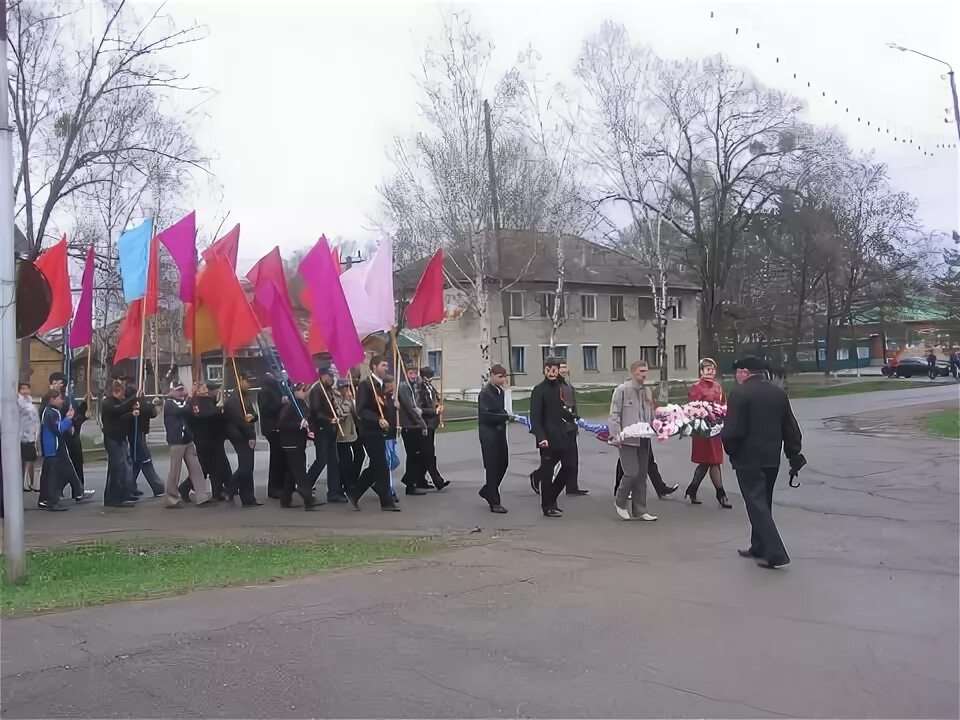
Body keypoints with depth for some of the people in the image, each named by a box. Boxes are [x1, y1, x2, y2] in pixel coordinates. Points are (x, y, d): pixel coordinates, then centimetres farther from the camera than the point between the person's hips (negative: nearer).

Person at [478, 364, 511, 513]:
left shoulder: (501, 391, 11)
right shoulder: (485, 393, -15)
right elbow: (487, 416, -22)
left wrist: (507, 416, 0)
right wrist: (507, 417, -24)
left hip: (500, 432, 8)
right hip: (489, 434, -8)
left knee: (503, 463, 11)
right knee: (492, 467, -3)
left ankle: (487, 491, 30)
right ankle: (494, 502, 4)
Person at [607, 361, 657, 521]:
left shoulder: (647, 391, 13)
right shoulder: (622, 390, -7)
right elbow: (614, 415, -8)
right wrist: (616, 435, -16)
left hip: (644, 439, 7)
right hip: (628, 439, -7)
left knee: (641, 475, 9)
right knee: (632, 473, -10)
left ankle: (639, 510, 17)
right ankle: (620, 502, 14)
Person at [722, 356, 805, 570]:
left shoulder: (740, 393, -13)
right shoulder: (779, 393, 9)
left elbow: (732, 431, -18)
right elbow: (791, 429, 11)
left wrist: (731, 450, -1)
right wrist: (794, 455, 17)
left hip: (748, 458, -7)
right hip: (772, 458, 7)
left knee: (757, 505, -3)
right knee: (763, 503, 19)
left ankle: (775, 553, -8)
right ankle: (759, 547, 29)